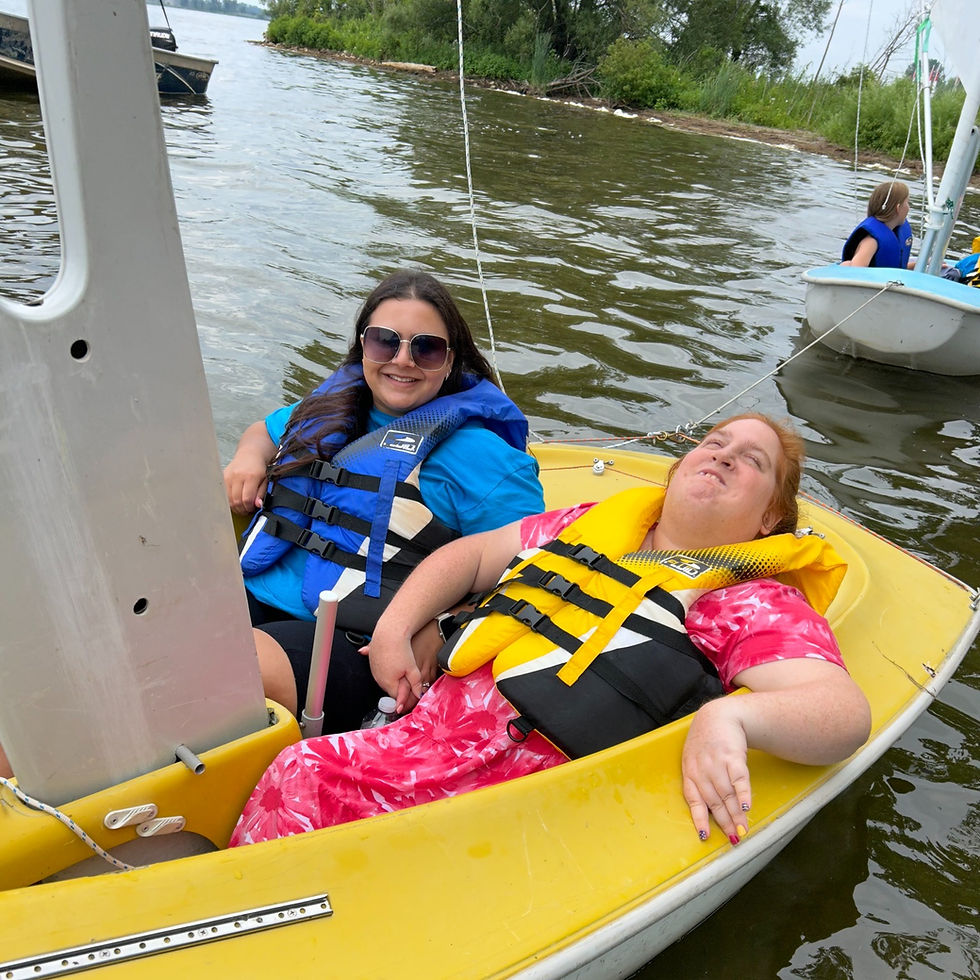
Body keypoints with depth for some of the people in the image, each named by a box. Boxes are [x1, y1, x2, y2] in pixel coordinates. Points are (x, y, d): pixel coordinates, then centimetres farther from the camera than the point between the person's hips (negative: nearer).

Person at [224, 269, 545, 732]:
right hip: (252, 594, 7)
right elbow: (264, 430, 37)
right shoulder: (334, 405, 17)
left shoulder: (473, 453, -4)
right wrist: (249, 457, 11)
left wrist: (431, 633, -19)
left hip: (351, 642, -6)